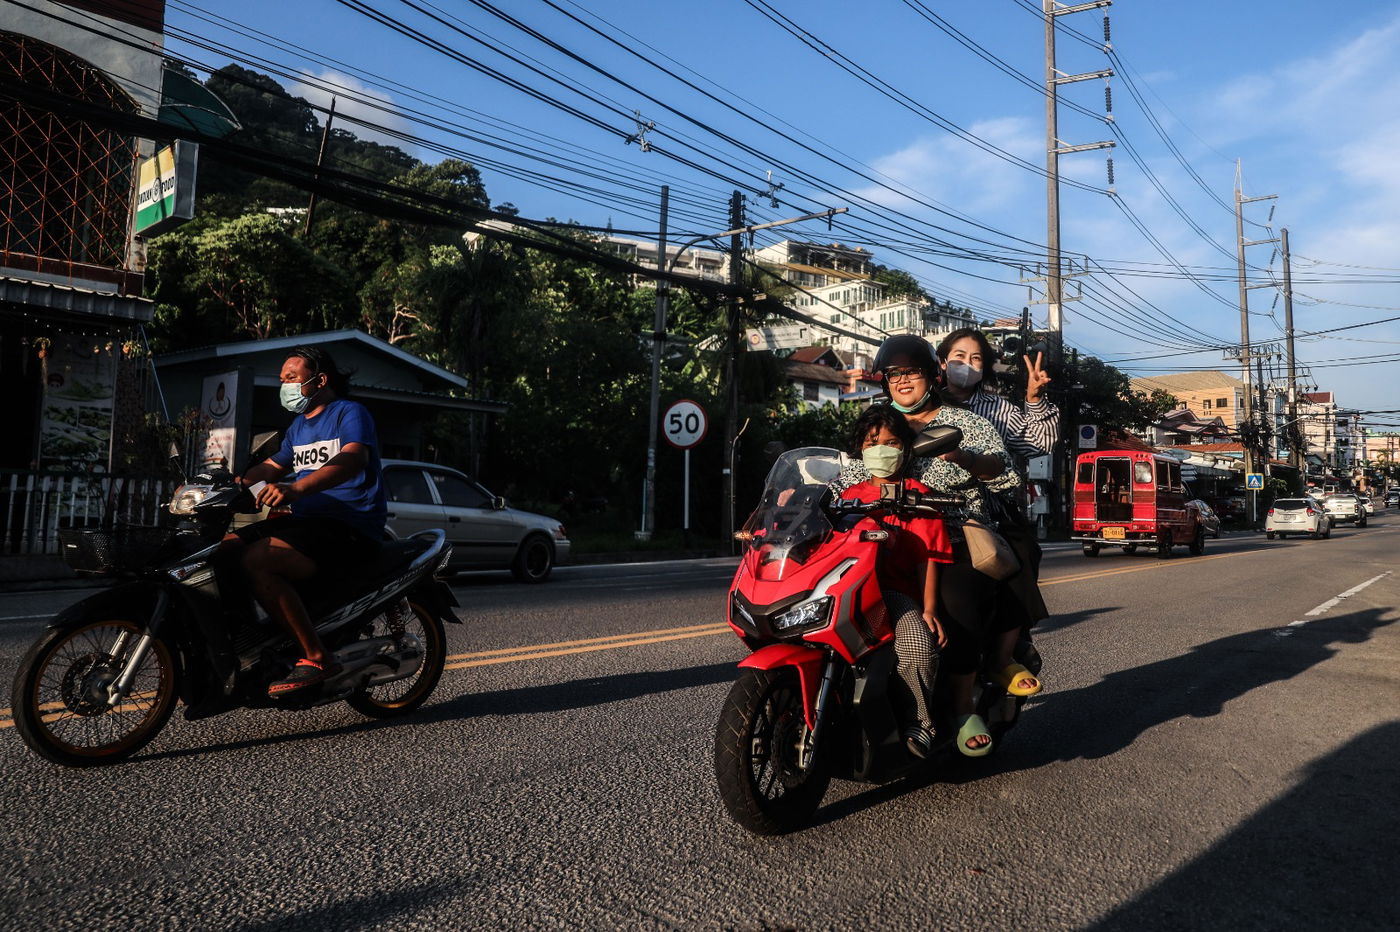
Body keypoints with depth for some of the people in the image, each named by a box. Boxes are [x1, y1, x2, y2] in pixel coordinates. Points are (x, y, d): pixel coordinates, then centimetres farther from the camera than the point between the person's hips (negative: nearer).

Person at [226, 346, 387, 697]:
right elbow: (271, 468, 30)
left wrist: (296, 488, -42)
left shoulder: (350, 412, -6)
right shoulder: (299, 425, 23)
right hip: (306, 520, 9)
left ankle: (317, 657, -23)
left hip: (351, 527, -9)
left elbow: (353, 459, -26)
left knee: (257, 560, -28)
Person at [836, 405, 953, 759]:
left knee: (918, 643, -32)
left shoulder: (917, 495, 9)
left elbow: (928, 556, 1)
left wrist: (928, 610, -10)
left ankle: (917, 724, -13)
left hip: (895, 589, -3)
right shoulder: (850, 495, 24)